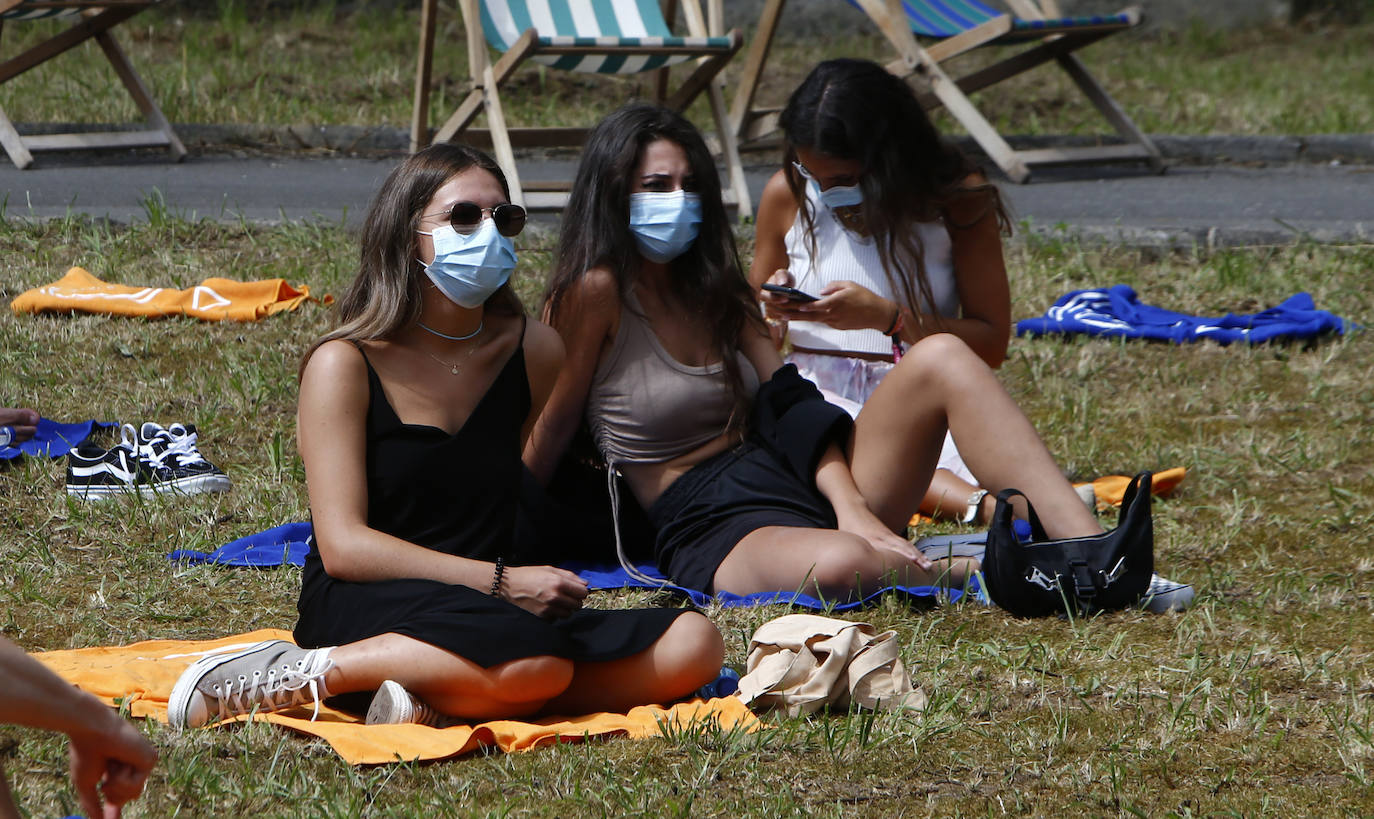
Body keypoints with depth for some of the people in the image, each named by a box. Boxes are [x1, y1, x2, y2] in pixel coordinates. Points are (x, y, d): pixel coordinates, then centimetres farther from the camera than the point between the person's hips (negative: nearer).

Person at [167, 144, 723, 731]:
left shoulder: (534, 351, 10)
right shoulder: (345, 364, -4)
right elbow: (343, 546, -12)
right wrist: (500, 581, -19)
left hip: (490, 609, 6)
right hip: (362, 609, -6)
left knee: (693, 648, -18)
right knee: (536, 662, -37)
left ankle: (440, 699, -23)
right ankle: (310, 674, -20)